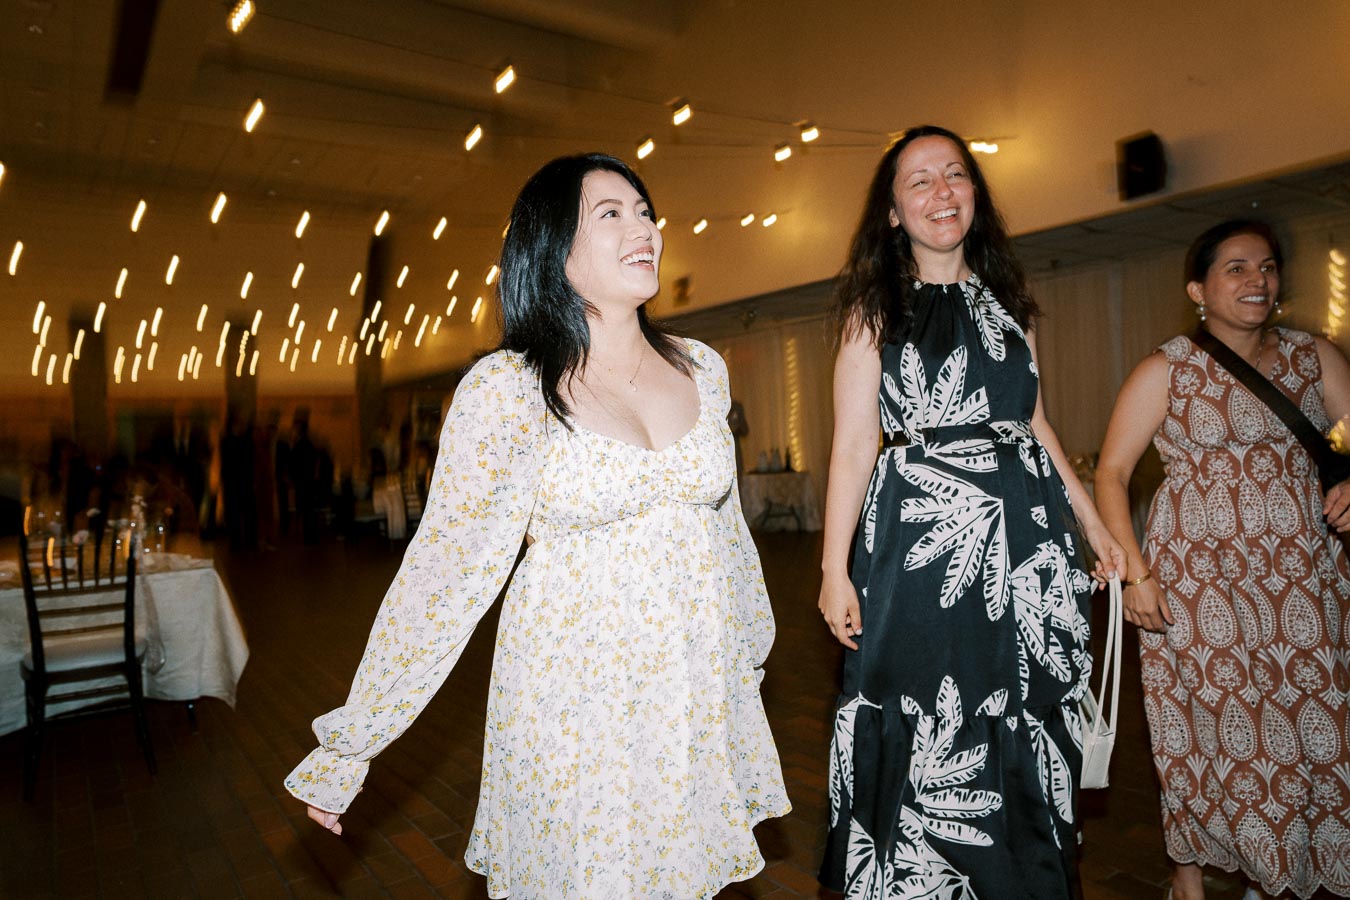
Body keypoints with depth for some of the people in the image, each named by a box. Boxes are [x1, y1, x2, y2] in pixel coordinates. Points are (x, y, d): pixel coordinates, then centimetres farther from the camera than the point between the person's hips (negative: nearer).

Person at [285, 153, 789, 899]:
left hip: (700, 690, 5)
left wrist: (751, 652, 20)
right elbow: (447, 565, -12)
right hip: (575, 701, -4)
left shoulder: (701, 369, 2)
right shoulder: (506, 388, -13)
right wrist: (347, 745, -10)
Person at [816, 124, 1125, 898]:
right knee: (926, 743, 3)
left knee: (1025, 732, 11)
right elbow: (853, 444, -4)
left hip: (1026, 541, 4)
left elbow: (1035, 424, 18)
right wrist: (835, 568, -10)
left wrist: (1095, 524, 15)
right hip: (921, 541, -4)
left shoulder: (1010, 303, 14)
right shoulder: (874, 311, 2)